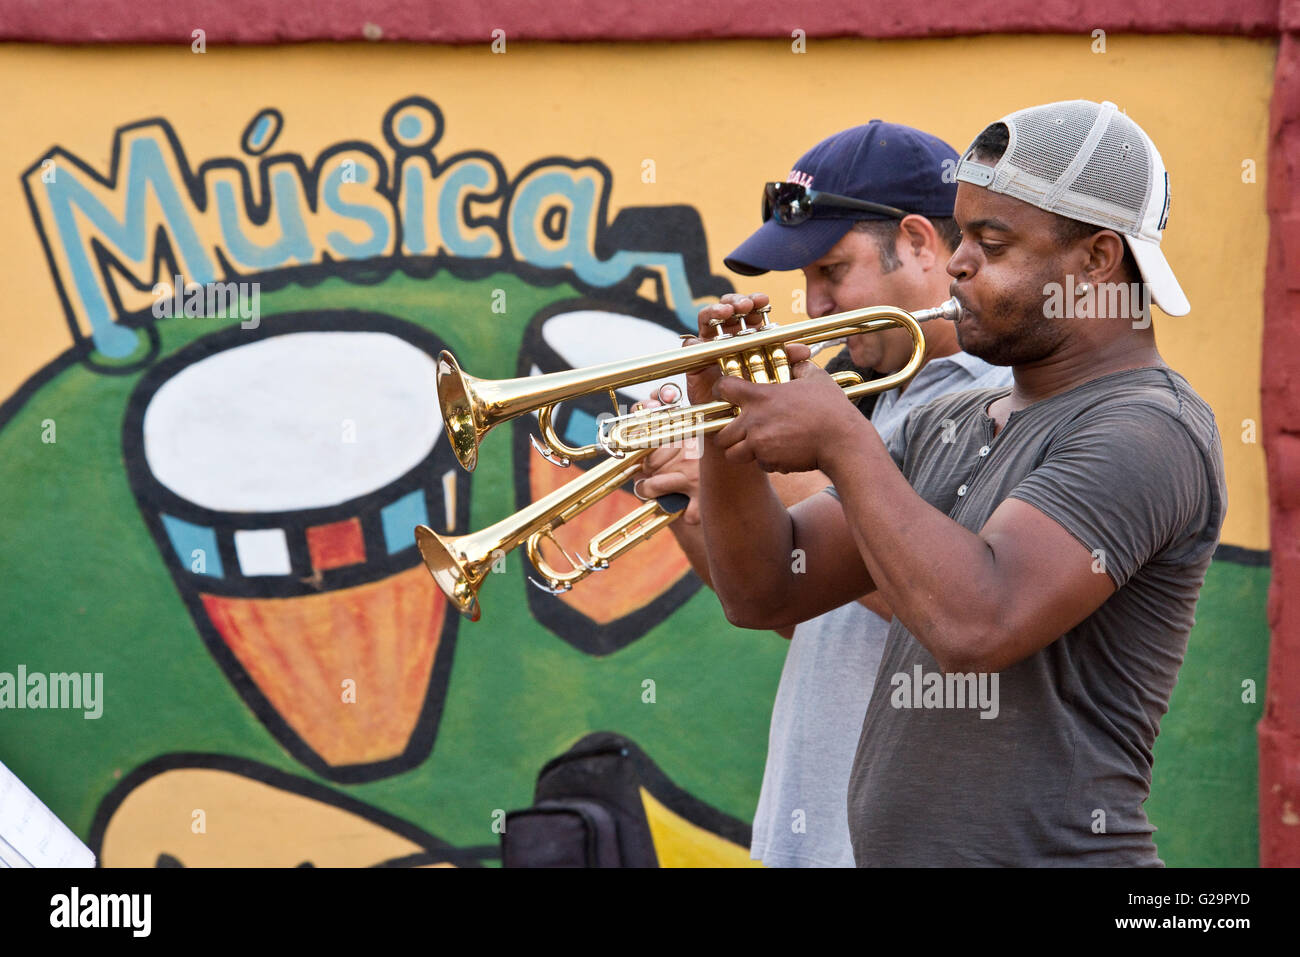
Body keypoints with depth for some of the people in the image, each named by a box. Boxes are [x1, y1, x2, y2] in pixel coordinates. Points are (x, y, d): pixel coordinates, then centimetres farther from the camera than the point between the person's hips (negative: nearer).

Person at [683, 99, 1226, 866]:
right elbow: (767, 593, 12)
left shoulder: (1148, 429, -13)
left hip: (1050, 848, -8)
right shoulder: (950, 427, 14)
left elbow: (978, 624, -26)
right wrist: (728, 432, -3)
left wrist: (842, 442, -18)